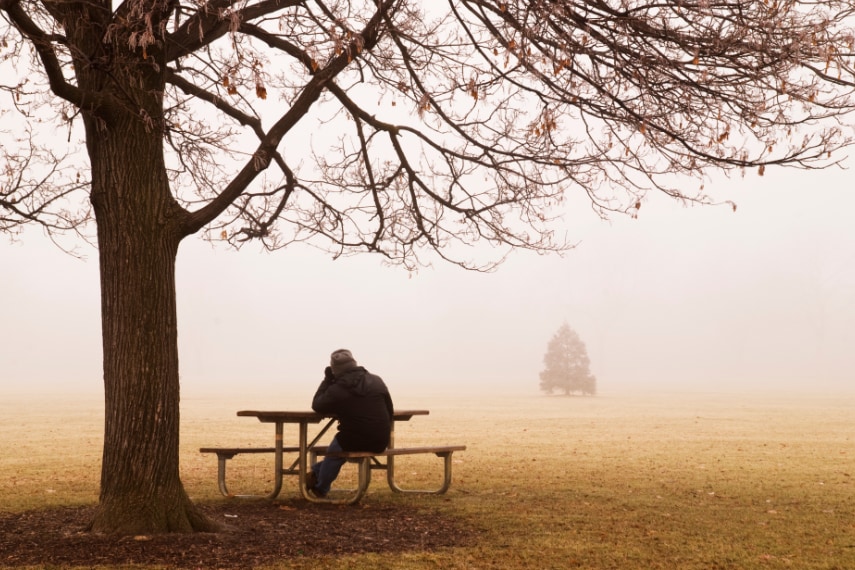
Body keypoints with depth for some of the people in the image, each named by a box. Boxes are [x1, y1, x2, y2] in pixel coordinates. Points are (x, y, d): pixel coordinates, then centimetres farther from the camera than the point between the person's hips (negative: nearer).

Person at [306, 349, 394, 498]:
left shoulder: (336, 390, -9)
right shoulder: (377, 381, 4)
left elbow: (316, 406, 9)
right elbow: (389, 410, 11)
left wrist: (327, 380, 13)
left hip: (355, 442, -5)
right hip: (381, 442, 5)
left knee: (333, 453, 27)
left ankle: (320, 489, 43)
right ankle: (316, 473, 43)